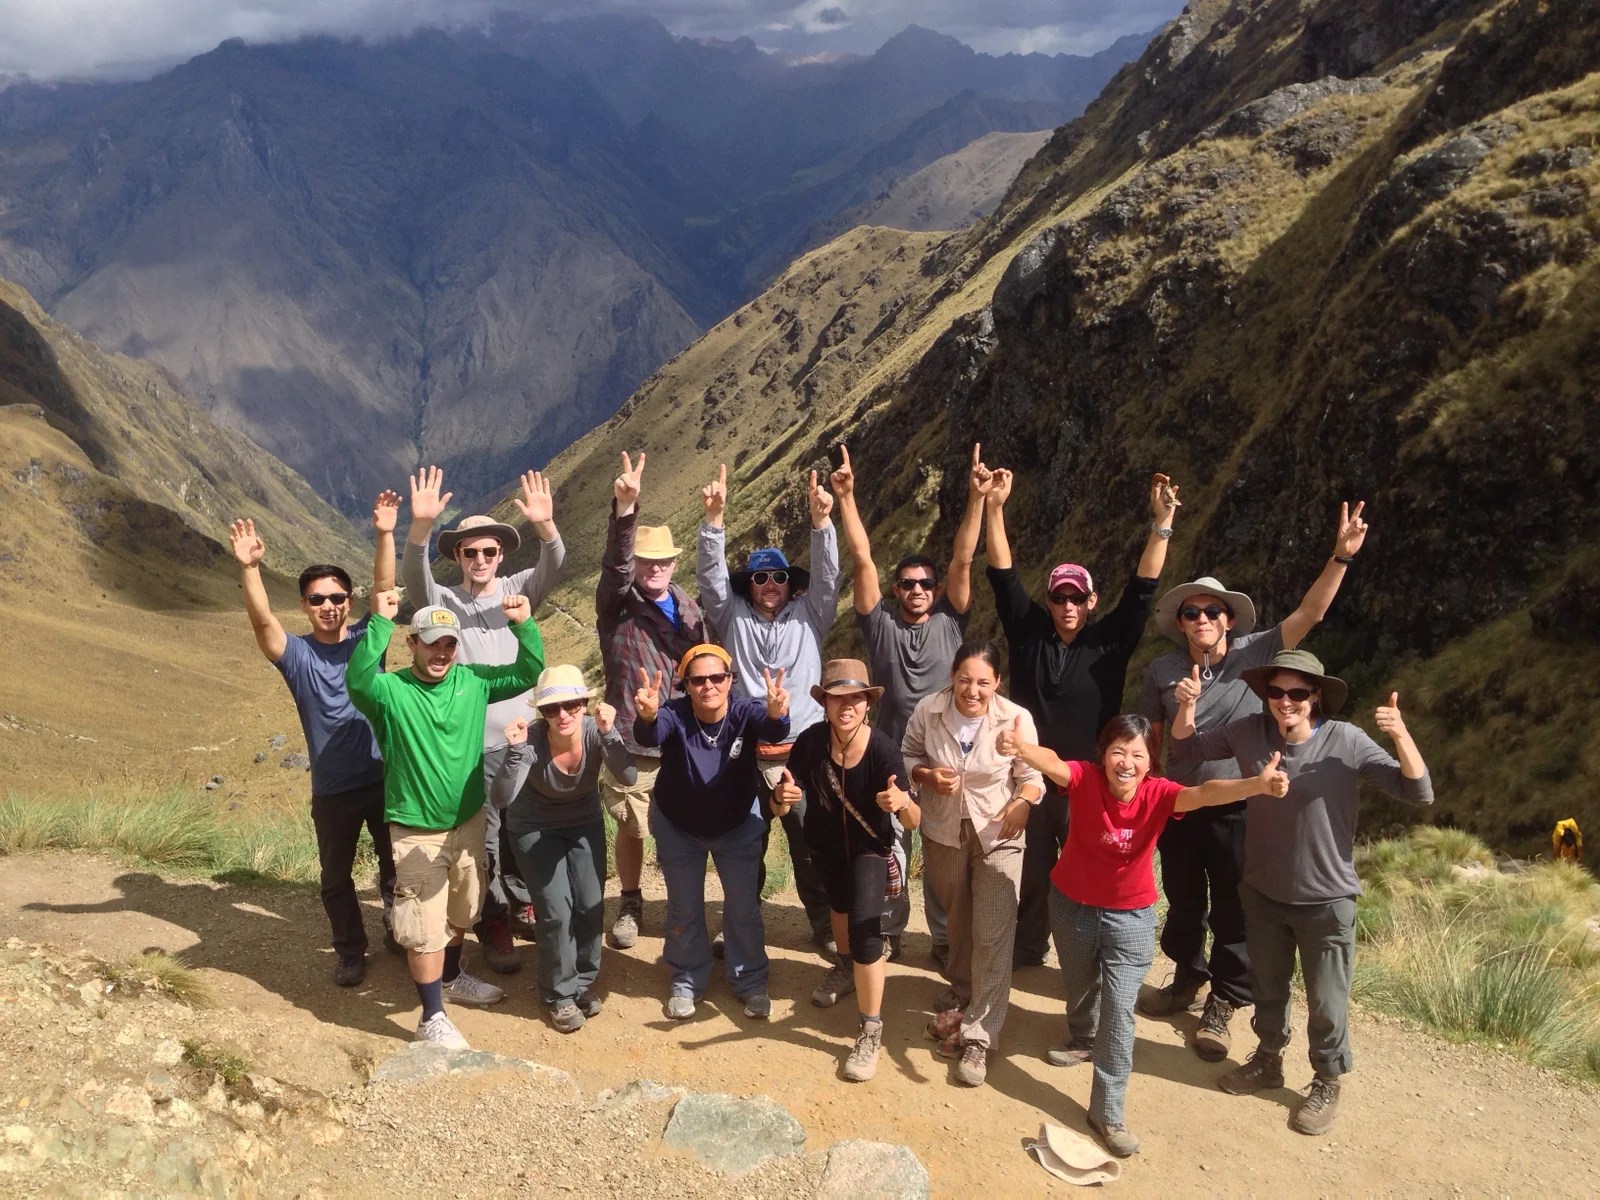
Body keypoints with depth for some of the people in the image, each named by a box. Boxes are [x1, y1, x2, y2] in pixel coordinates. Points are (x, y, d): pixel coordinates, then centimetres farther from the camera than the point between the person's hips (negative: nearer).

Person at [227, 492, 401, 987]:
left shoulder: (367, 639, -4)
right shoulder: (296, 655, -7)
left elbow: (385, 590, -18)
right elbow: (262, 621, -24)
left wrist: (385, 535, -32)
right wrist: (250, 568, -41)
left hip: (384, 777, 0)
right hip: (333, 789, 0)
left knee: (396, 863, 16)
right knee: (335, 876, 15)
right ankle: (349, 949, 36)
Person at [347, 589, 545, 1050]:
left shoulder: (473, 681, -4)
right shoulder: (390, 691, -17)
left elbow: (528, 673, -6)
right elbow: (357, 680, -38)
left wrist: (523, 625, -21)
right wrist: (380, 622, -44)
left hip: (469, 822, 5)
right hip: (416, 832, -5)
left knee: (461, 912, 25)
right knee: (426, 928, 3)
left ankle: (453, 979, 49)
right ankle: (432, 1017, 20)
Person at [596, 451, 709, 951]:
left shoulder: (689, 609, 7)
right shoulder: (616, 605, -6)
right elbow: (614, 563, -27)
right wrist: (625, 508, -44)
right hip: (630, 744, -2)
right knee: (631, 830, 10)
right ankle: (630, 905, 31)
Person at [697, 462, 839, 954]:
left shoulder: (808, 615, 8)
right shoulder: (733, 616, 8)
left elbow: (827, 576, -5)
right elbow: (711, 573, -3)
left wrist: (821, 521, -20)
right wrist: (714, 519, -18)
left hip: (802, 751, 0)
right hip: (744, 752, 1)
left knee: (811, 845, 5)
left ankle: (824, 923, 20)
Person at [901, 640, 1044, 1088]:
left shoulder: (1016, 719, -19)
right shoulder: (928, 710, -14)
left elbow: (1032, 776, -12)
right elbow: (908, 756, 0)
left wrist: (1022, 805, -33)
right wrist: (928, 775, -21)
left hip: (998, 836, -2)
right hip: (942, 832, 3)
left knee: (993, 936, -8)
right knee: (957, 920, 23)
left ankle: (978, 1038, 1)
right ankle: (962, 991, 50)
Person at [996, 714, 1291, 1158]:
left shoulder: (1158, 794, -22)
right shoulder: (1085, 779, -24)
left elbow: (1204, 793, -41)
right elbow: (1052, 763, -45)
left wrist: (1256, 785, -61)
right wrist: (1019, 749, -69)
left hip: (1130, 916, -1)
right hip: (1072, 904, 1)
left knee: (1119, 1010, -3)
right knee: (1080, 986, 25)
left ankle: (1107, 1112, 9)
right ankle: (1082, 1040, 57)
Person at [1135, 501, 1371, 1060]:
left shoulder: (1255, 654, -9)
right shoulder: (1161, 673, -6)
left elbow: (1309, 613, -16)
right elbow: (1152, 740, 3)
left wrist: (1341, 557, -25)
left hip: (1237, 807, -2)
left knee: (1232, 909, 9)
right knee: (1182, 900, 19)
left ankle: (1222, 1003, 27)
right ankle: (1187, 979, 42)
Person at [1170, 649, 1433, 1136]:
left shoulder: (1347, 741, -20)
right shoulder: (1249, 733, -11)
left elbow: (1419, 793, -20)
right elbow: (1186, 749, 0)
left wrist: (1401, 736, -36)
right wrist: (1186, 707, -18)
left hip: (1326, 900, -3)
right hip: (1262, 893, 3)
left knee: (1326, 1003, 12)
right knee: (1268, 986, 24)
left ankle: (1327, 1084, 36)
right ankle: (1268, 1059, 46)